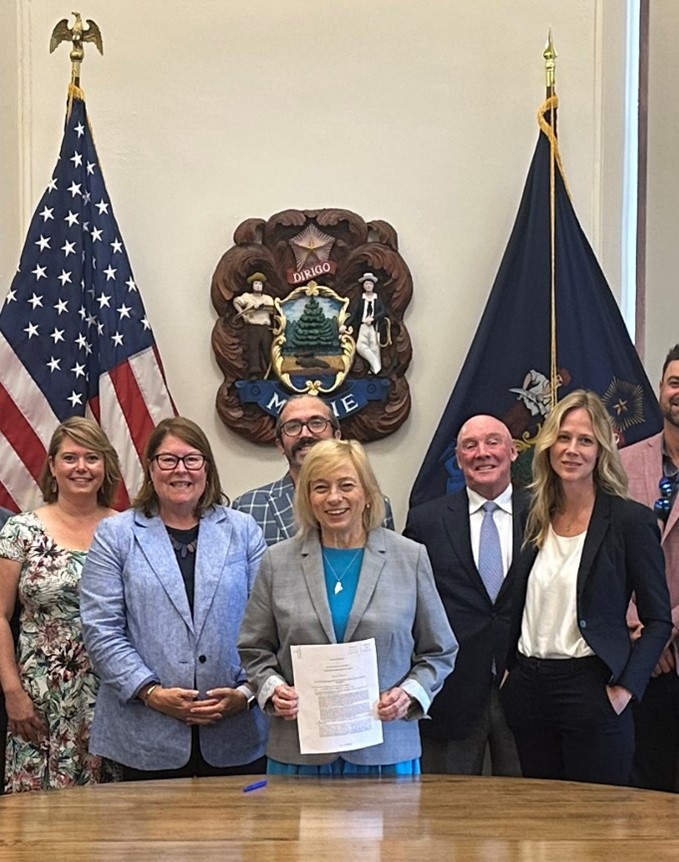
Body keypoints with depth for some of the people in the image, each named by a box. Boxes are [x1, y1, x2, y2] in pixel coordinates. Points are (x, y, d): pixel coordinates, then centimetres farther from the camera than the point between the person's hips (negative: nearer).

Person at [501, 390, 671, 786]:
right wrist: (511, 672, 8)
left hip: (591, 690, -5)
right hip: (529, 690, 5)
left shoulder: (630, 520, -7)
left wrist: (625, 688, -13)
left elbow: (658, 620, -5)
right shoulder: (536, 518, 9)